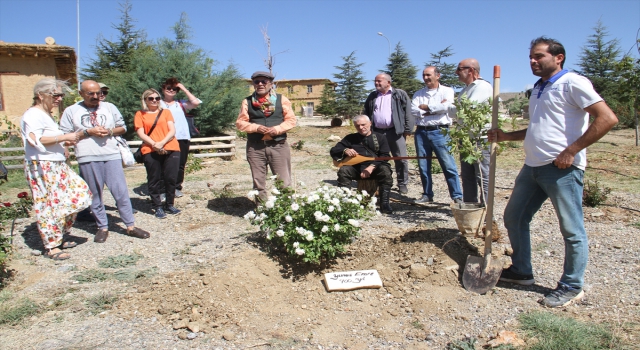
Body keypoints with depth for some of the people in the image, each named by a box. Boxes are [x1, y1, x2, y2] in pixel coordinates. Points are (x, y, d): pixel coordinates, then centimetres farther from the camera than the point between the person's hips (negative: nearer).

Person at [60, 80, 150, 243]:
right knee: (95, 195, 7)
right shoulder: (71, 111, 5)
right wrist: (88, 132, -10)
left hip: (112, 156, 1)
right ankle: (102, 227, 18)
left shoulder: (109, 107, 11)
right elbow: (64, 135, -1)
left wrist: (109, 131, -5)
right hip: (87, 159, -1)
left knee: (121, 191, 1)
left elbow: (123, 127, 15)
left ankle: (130, 226, 8)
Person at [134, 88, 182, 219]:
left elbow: (172, 131, 5)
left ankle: (169, 205, 15)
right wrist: (154, 144, -15)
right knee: (154, 180, 1)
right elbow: (141, 134, 0)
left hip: (171, 149, 1)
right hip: (150, 151, -1)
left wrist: (162, 143, -12)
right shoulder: (140, 114, 10)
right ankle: (158, 207, 10)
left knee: (171, 178, 0)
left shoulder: (166, 112, 14)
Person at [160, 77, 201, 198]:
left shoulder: (181, 104, 16)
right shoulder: (159, 104, 9)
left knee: (180, 165, 6)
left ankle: (177, 188, 17)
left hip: (182, 138, 3)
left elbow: (196, 102, 0)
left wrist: (184, 89, 5)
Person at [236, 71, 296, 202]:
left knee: (284, 182, 0)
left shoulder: (281, 99, 6)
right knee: (258, 183, 8)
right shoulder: (247, 101, 9)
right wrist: (256, 127, -13)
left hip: (279, 146, -1)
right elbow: (240, 122, 5)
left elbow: (291, 120, 3)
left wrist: (277, 129, -14)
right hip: (255, 147, 2)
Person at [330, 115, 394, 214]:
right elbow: (333, 151, 14)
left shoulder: (380, 137, 14)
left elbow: (385, 156, 1)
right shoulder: (350, 138, 19)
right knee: (343, 170, -28)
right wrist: (345, 150, -9)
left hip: (375, 168, -1)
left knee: (385, 170, -32)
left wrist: (372, 167, -18)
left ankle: (384, 204, -26)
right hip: (356, 167, 2)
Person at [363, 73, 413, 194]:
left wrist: (408, 129, -9)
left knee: (401, 159, 0)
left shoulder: (400, 94, 2)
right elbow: (366, 114, 16)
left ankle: (402, 184, 12)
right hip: (377, 132, 3)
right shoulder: (372, 97, 15)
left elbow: (408, 112, -3)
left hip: (395, 131, -3)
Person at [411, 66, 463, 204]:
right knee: (423, 166, 8)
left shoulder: (447, 91, 4)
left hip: (440, 132, -4)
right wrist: (435, 109, -8)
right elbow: (413, 111, -2)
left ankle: (457, 196, -2)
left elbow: (446, 106, -14)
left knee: (449, 166, -6)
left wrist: (425, 107, -4)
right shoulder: (418, 94, 14)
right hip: (421, 132, 4)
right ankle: (427, 194, 19)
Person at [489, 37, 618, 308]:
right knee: (514, 218, 13)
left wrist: (571, 151, -18)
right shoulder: (538, 90, 18)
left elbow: (607, 118, -16)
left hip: (562, 168, -9)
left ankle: (572, 286, 17)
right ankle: (521, 271, 28)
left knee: (572, 230, 3)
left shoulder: (572, 83, -7)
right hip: (533, 166, 9)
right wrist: (505, 136, 13)